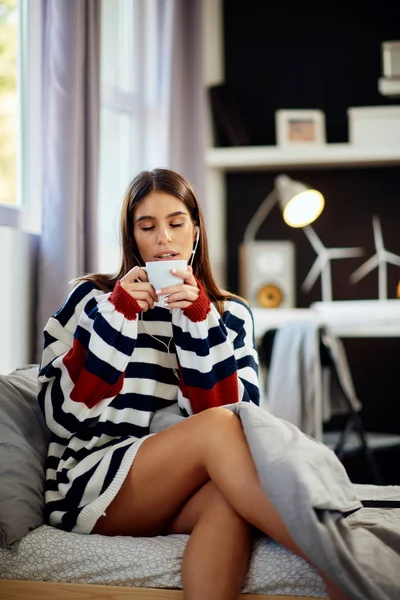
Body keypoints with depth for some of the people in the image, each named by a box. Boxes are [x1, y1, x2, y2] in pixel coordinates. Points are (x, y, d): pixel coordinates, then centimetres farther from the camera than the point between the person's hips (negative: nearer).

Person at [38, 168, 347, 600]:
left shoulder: (230, 314, 15)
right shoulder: (93, 299, 9)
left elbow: (239, 411, -2)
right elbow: (59, 413, -2)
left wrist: (198, 318, -12)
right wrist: (117, 313, -8)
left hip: (183, 492, 2)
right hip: (86, 486, -2)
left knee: (230, 496, -37)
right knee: (218, 428, -31)